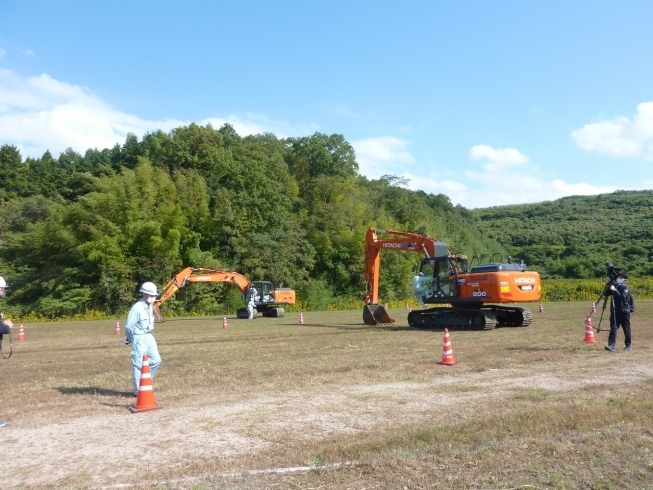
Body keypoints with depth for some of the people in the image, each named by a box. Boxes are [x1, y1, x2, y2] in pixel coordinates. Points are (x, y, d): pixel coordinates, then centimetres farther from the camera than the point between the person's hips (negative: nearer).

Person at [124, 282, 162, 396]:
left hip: (149, 337, 8)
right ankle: (138, 391, 11)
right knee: (138, 365, 1)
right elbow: (128, 326, -13)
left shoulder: (150, 307, 7)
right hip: (139, 338, -8)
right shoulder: (137, 308, -19)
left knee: (156, 360, 8)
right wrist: (130, 339, 1)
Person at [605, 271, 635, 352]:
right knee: (613, 328, -6)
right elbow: (606, 294, 5)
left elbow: (622, 296, -22)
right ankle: (611, 345, -12)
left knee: (626, 329, 7)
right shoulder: (614, 286, 10)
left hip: (624, 312, -4)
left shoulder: (625, 288, -7)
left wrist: (614, 290, -25)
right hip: (614, 311, 4)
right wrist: (610, 287, -6)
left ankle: (628, 345, 20)